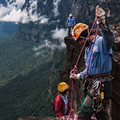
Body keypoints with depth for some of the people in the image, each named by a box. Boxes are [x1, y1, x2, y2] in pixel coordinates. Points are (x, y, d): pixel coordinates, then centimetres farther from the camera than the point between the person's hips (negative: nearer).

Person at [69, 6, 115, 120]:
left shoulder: (100, 42, -13)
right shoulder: (88, 47, 18)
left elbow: (109, 39, -38)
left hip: (101, 85, -10)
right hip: (94, 85, 10)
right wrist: (79, 76, 17)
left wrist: (102, 23, -51)